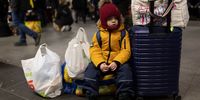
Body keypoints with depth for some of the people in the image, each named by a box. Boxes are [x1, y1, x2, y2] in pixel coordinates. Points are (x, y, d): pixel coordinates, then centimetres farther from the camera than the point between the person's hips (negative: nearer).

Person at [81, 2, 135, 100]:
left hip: (118, 62, -1)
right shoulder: (99, 33, 3)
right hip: (101, 62, 1)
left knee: (125, 70, -28)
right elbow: (94, 50, -5)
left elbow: (126, 50, -6)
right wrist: (100, 63, -23)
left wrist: (116, 62, -23)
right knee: (90, 71, -22)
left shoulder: (123, 33, 2)